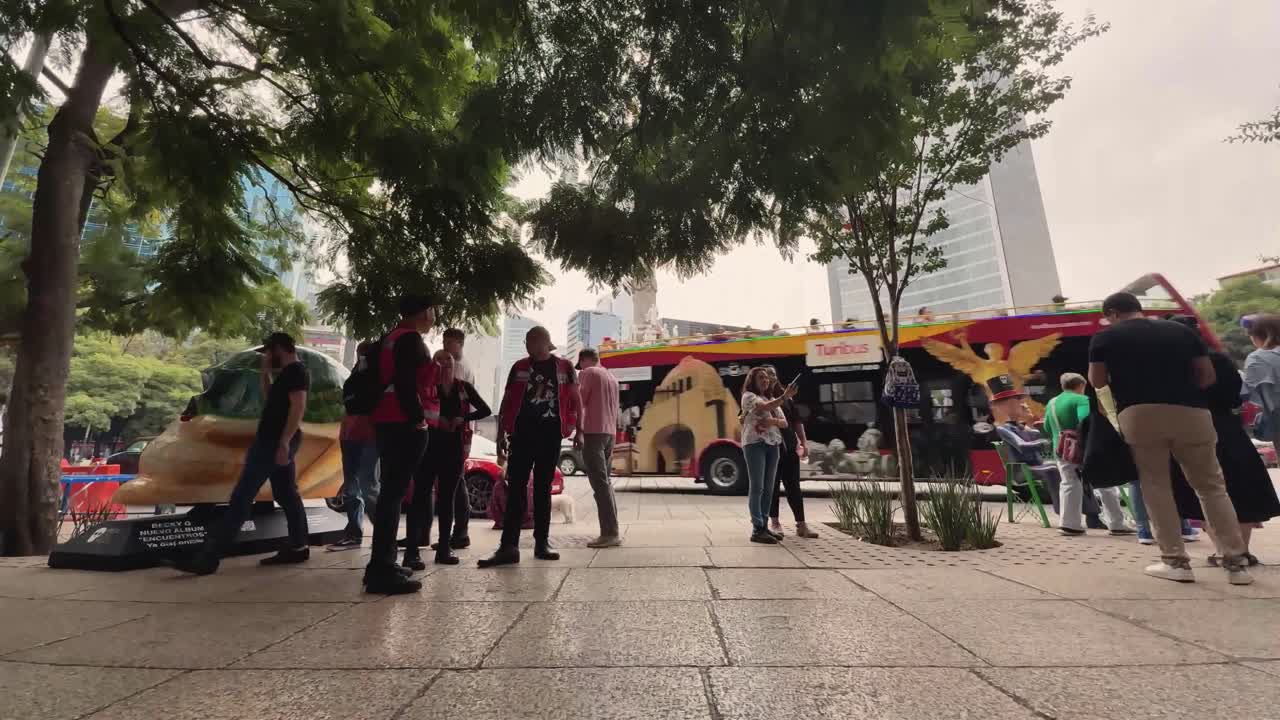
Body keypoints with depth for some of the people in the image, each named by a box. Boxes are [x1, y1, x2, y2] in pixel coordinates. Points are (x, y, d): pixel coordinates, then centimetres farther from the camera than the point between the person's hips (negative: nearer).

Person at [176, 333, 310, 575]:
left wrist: (283, 442, -29)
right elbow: (271, 399, 28)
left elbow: (298, 406, -24)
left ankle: (208, 557, -4)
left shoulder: (295, 372, -13)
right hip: (276, 440, 10)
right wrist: (266, 372, 16)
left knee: (242, 496, -8)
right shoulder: (291, 373, 19)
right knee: (287, 494, 10)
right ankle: (298, 547, 14)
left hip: (274, 440, -10)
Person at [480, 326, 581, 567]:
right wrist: (500, 436, 3)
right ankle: (509, 546, -3)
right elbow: (506, 403, 9)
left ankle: (542, 543, 15)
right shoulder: (519, 367, 7)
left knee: (543, 489, 8)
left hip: (550, 435, 0)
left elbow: (575, 401, 9)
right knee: (515, 489, -4)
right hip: (522, 434, 0)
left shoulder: (564, 367, 5)